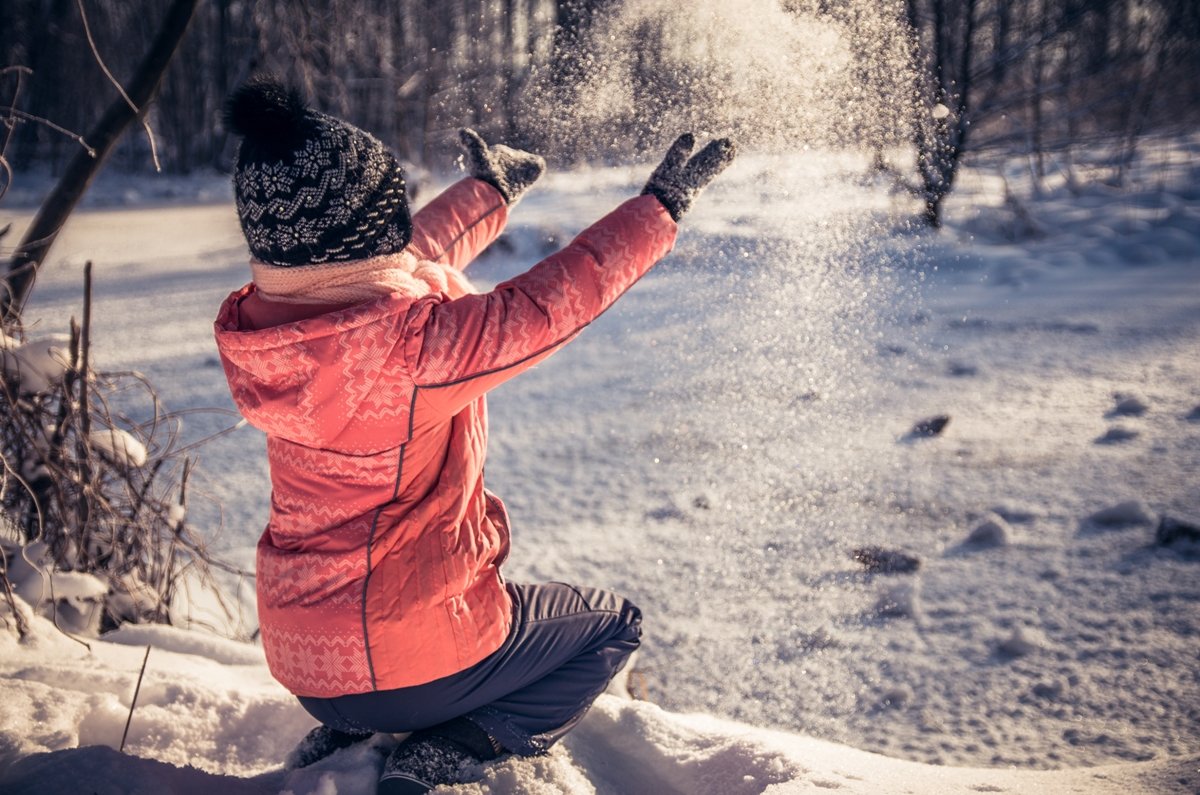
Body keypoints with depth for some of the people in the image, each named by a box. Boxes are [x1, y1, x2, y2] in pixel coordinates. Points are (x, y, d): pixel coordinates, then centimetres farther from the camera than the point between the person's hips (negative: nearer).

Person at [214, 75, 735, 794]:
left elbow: (410, 257, 11)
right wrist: (661, 207, -5)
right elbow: (546, 306, -18)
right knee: (612, 626, 18)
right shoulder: (407, 343, -29)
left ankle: (344, 735, 17)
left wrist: (492, 188, 26)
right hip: (416, 654, -7)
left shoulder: (260, 322, -5)